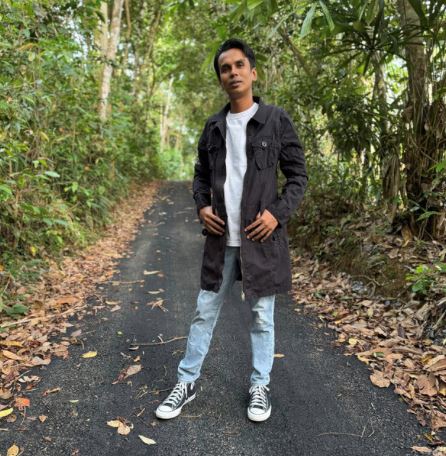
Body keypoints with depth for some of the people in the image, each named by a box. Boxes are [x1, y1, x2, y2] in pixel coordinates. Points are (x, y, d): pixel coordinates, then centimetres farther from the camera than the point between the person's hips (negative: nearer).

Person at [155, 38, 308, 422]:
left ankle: (260, 387, 29)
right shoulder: (213, 126, 8)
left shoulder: (277, 120, -3)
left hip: (261, 237, -3)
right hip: (221, 238, 3)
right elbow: (201, 174, 18)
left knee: (262, 316, 10)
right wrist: (202, 206, 0)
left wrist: (278, 213, -14)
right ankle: (187, 382, 26)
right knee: (204, 312, 11)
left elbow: (298, 175, -1)